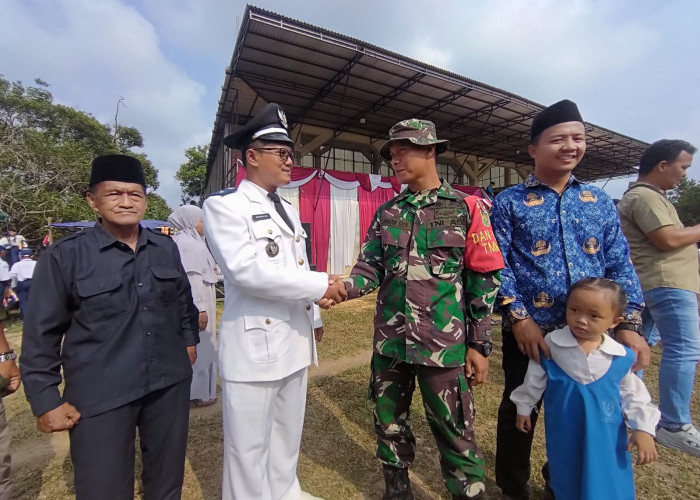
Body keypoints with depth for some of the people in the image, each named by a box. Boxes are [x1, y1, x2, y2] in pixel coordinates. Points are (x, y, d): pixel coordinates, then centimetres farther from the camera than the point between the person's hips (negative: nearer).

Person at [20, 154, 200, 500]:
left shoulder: (167, 248, 3)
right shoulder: (63, 256, -8)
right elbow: (41, 335, -4)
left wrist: (189, 339, 13)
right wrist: (45, 401, -4)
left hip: (170, 383, 4)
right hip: (99, 395, -3)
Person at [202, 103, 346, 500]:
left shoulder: (289, 211, 14)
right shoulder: (224, 205, -10)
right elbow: (247, 272, -23)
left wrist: (315, 318, 17)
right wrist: (321, 285, -20)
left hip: (295, 342, 7)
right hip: (254, 345, -7)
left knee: (288, 437, 23)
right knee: (249, 449, 11)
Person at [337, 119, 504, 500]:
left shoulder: (466, 208, -4)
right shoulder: (386, 213, 7)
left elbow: (484, 279, -4)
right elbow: (371, 266, 2)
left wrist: (479, 344, -4)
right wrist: (343, 286, -19)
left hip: (444, 343, -4)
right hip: (390, 341, 5)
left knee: (454, 432, 10)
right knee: (389, 423, 20)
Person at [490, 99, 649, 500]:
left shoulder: (600, 202, 7)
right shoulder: (509, 203, -5)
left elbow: (620, 265, 5)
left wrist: (629, 324, -5)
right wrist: (519, 318, -17)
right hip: (530, 332, -3)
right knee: (520, 411, 13)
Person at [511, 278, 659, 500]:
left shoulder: (622, 356, -10)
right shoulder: (550, 344, -15)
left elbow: (632, 394, 5)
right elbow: (534, 380, -2)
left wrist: (643, 428, -3)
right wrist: (524, 408, 7)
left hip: (607, 434, 1)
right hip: (563, 433, 0)